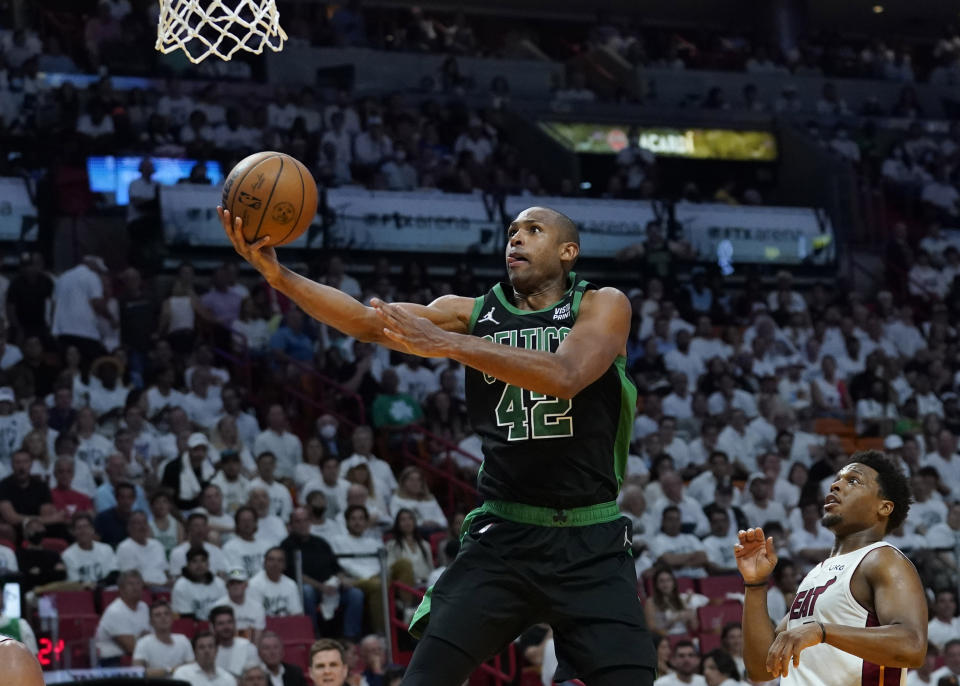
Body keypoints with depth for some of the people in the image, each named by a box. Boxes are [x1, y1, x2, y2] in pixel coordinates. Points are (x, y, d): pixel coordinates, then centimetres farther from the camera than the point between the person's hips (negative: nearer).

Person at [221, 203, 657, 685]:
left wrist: (448, 344, -29)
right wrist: (278, 275, -22)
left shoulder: (603, 306, -2)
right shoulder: (474, 314, 6)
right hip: (502, 536, 2)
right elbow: (367, 321, -6)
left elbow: (565, 376, -22)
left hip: (592, 543, -2)